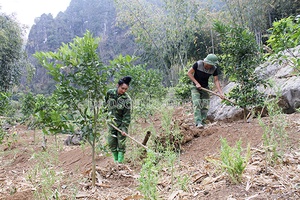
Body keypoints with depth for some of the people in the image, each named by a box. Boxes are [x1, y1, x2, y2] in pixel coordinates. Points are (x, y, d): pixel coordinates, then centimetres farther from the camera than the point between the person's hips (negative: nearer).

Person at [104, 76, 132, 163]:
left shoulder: (127, 99, -20)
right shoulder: (110, 93, -10)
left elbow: (127, 116, -18)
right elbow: (106, 103, 12)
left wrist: (124, 129, -21)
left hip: (121, 123, -4)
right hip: (111, 122, 4)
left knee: (121, 143, -1)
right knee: (111, 142, 9)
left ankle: (120, 161, 8)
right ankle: (115, 160, 23)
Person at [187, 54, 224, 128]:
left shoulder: (214, 69, -11)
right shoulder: (198, 64, -20)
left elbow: (216, 80, -8)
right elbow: (189, 73, -13)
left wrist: (220, 92, -16)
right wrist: (196, 83, -19)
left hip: (205, 88, 4)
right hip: (195, 87, -3)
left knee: (205, 105, -3)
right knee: (196, 104, -17)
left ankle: (202, 122, 5)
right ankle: (198, 123, -23)